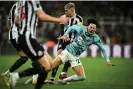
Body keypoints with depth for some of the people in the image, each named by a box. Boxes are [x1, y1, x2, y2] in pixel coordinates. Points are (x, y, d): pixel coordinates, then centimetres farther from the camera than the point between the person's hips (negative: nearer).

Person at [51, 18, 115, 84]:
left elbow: (102, 48, 0)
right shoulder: (81, 29, -10)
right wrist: (65, 35, -6)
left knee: (82, 77, -9)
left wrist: (107, 60, -7)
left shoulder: (95, 38, -7)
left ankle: (64, 80, 11)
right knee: (51, 66, -11)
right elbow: (71, 28, 6)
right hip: (67, 51, -2)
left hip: (75, 57, 2)